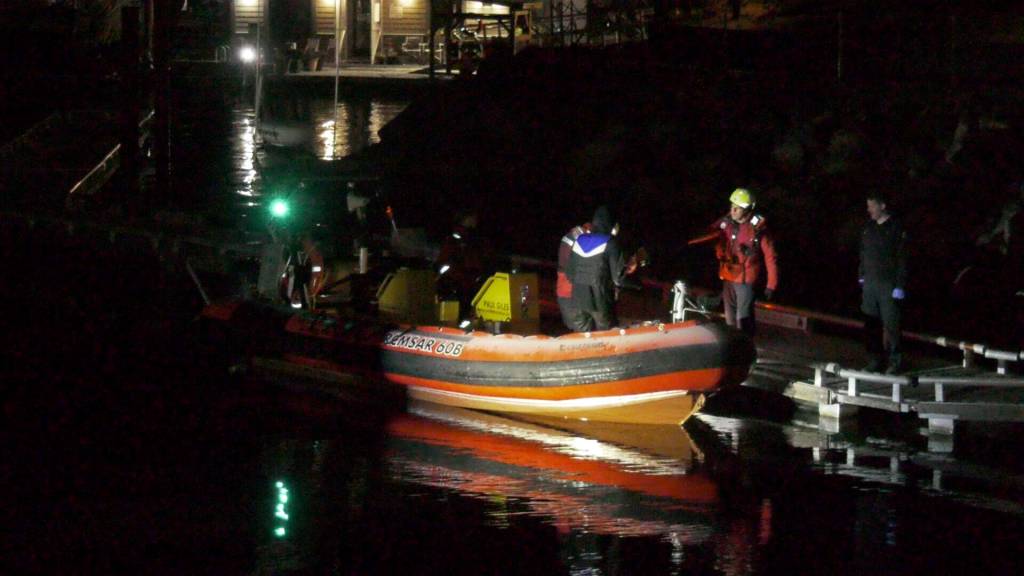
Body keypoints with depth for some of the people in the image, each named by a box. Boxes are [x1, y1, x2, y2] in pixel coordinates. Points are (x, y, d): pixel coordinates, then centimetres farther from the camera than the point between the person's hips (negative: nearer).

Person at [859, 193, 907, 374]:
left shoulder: (895, 229, -6)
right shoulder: (868, 229, 12)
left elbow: (901, 259, -9)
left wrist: (899, 286, -13)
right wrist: (861, 276, 16)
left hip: (888, 284, -6)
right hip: (870, 282, 6)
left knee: (890, 323, -6)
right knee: (871, 323, 3)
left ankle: (894, 360, 1)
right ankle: (876, 359, 10)